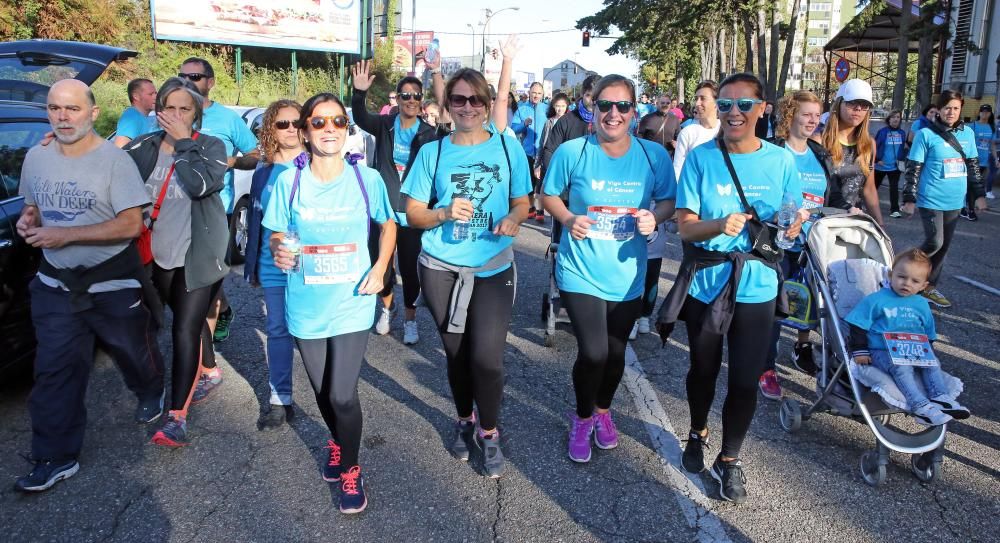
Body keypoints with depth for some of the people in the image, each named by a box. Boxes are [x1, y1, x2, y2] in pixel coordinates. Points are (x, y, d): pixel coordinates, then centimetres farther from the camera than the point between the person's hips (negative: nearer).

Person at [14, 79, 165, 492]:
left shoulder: (114, 160, -15)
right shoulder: (36, 158, 2)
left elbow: (131, 225, -20)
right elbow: (33, 206, 18)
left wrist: (66, 234, -25)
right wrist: (28, 221, -7)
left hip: (113, 283, -4)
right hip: (56, 283, 4)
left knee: (134, 353, 16)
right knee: (54, 370, 2)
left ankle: (150, 395, 49)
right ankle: (56, 458, 12)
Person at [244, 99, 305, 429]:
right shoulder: (263, 172, 8)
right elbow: (255, 221, 13)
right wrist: (252, 264, 12)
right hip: (273, 267, 4)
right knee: (278, 330, 8)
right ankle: (279, 399, 18)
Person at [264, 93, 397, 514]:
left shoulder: (367, 178, -7)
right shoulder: (288, 181, -6)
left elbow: (388, 225, 8)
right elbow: (277, 235, 3)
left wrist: (379, 269, -7)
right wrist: (279, 252, -21)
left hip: (351, 304, -2)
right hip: (306, 305, 2)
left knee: (343, 395, -8)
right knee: (322, 392, 17)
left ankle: (350, 470, 19)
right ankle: (338, 441, 49)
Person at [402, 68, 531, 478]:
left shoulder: (508, 148, 0)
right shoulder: (432, 152, 0)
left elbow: (522, 202, 7)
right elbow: (413, 213, 1)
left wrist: (513, 219, -16)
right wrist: (445, 214, -19)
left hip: (494, 267, -1)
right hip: (441, 267, 1)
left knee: (486, 357, -10)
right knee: (456, 353, 13)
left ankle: (488, 433, 16)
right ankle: (464, 420, 39)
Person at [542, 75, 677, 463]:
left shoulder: (654, 156, -6)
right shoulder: (571, 152, -11)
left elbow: (668, 201, 6)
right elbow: (550, 196, 1)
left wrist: (655, 218, -16)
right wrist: (568, 219, -18)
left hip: (627, 275, 3)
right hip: (581, 272, -3)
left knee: (615, 353, 17)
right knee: (593, 352, -13)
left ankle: (603, 411, 47)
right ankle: (582, 417, 19)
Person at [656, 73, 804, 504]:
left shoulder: (781, 161, -3)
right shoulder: (700, 157, -8)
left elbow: (795, 219, 5)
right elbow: (686, 226, -10)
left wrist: (788, 225, -18)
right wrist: (720, 225, -31)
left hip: (756, 287, 1)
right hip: (706, 282, 0)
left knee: (745, 380, 4)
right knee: (704, 368, 18)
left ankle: (730, 459, 27)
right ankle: (698, 433, 46)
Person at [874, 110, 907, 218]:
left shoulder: (902, 133, 3)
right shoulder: (882, 131, -8)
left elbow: (904, 148, 14)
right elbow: (875, 146, -7)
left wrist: (902, 159, 3)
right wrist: (877, 159, -12)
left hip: (895, 166, 2)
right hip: (881, 165, -1)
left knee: (894, 187, -7)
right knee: (874, 185, 15)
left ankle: (894, 210, -6)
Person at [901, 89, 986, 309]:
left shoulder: (968, 133, 8)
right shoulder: (926, 134, -8)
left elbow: (973, 166, 16)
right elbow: (913, 169, -8)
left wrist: (979, 194, 13)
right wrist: (909, 199, -12)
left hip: (955, 201, 6)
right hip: (931, 200, -5)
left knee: (944, 246, 8)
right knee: (935, 243, -13)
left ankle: (928, 287, 19)